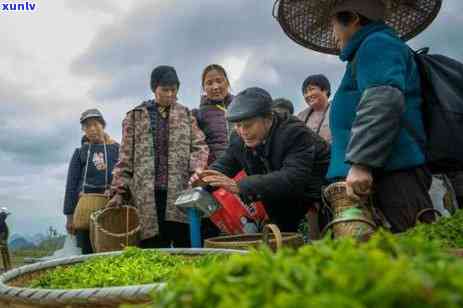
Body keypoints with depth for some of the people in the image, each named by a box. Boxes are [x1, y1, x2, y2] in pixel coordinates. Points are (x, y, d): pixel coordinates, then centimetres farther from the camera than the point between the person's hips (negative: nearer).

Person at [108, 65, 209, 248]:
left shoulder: (186, 115, 14)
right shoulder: (135, 117, 11)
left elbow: (200, 146, 7)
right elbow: (126, 159, 9)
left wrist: (197, 169, -13)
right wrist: (119, 191, 2)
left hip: (180, 192, 1)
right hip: (147, 196, -1)